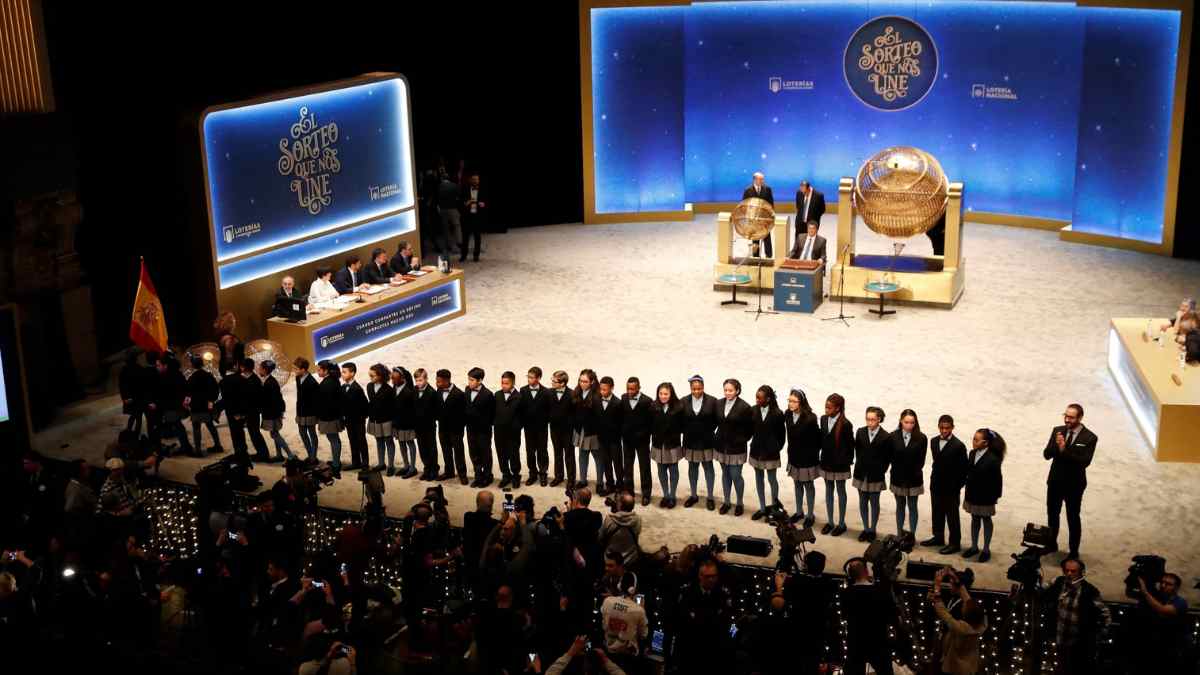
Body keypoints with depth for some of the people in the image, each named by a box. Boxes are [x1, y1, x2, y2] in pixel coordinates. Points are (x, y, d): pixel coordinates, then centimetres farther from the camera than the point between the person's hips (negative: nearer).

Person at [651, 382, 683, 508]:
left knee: (673, 471, 11)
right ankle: (665, 496, 26)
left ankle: (672, 497, 23)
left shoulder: (678, 408, -11)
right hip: (658, 444, 2)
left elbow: (682, 426, -7)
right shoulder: (654, 408, -7)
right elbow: (650, 426, -5)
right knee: (662, 471, 12)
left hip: (673, 444, -2)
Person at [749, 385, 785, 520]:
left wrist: (777, 448, -2)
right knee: (759, 479, 12)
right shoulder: (753, 410, -6)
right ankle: (762, 508, 23)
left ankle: (774, 502, 34)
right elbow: (750, 428, 3)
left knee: (771, 479, 6)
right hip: (756, 450, 3)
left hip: (770, 452, -3)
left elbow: (781, 434, -4)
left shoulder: (777, 413, -13)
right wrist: (752, 443, 0)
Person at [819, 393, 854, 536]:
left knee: (841, 492, 9)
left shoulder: (845, 424, -17)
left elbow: (850, 445, -11)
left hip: (840, 464, -5)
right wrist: (822, 456, 5)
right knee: (828, 490, 14)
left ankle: (841, 524, 18)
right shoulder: (823, 419, -2)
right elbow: (822, 438, 6)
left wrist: (847, 461, -9)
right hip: (826, 462, 5)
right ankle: (830, 522, 25)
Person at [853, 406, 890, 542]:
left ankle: (872, 530, 20)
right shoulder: (860, 432, -1)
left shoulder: (886, 437, -11)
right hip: (861, 474, 3)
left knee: (874, 503, 8)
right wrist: (860, 464, 6)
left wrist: (881, 470, -5)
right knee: (862, 503, 10)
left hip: (876, 476, -3)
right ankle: (866, 529, 23)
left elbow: (887, 458, -3)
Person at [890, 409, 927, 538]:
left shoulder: (921, 438, -10)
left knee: (912, 507, 7)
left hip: (914, 478, -2)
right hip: (898, 477, 2)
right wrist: (897, 470, -5)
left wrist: (915, 472, -6)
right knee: (900, 506, 13)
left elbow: (921, 459, -4)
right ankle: (899, 534, 21)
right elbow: (891, 457, -1)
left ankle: (912, 535, 13)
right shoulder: (893, 436, -6)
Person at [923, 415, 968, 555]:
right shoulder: (933, 441, 4)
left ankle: (955, 543, 11)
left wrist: (958, 486, -12)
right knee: (937, 513, 17)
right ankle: (938, 537, 31)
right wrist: (935, 478, 11)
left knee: (952, 515, 2)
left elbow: (963, 469, -11)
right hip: (936, 485, 6)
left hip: (951, 487, -6)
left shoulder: (958, 446, -15)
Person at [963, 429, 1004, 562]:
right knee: (975, 519, 16)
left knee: (986, 520, 11)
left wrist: (995, 496, -12)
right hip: (972, 494, 5)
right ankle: (974, 547, 28)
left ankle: (986, 549, 22)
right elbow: (968, 472, 3)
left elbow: (997, 479, -15)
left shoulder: (993, 458, -20)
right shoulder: (972, 453, -3)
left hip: (985, 496, -5)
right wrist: (968, 490, 3)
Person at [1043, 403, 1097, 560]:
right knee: (1052, 515, 19)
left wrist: (1064, 450, -31)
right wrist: (1056, 445, -27)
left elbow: (1084, 462, -24)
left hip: (1074, 484, -4)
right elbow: (1046, 454, -7)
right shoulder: (1057, 431, -2)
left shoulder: (1089, 438, -14)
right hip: (1055, 482, 4)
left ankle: (1074, 551, 22)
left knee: (1073, 518, 8)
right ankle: (1052, 544, 38)